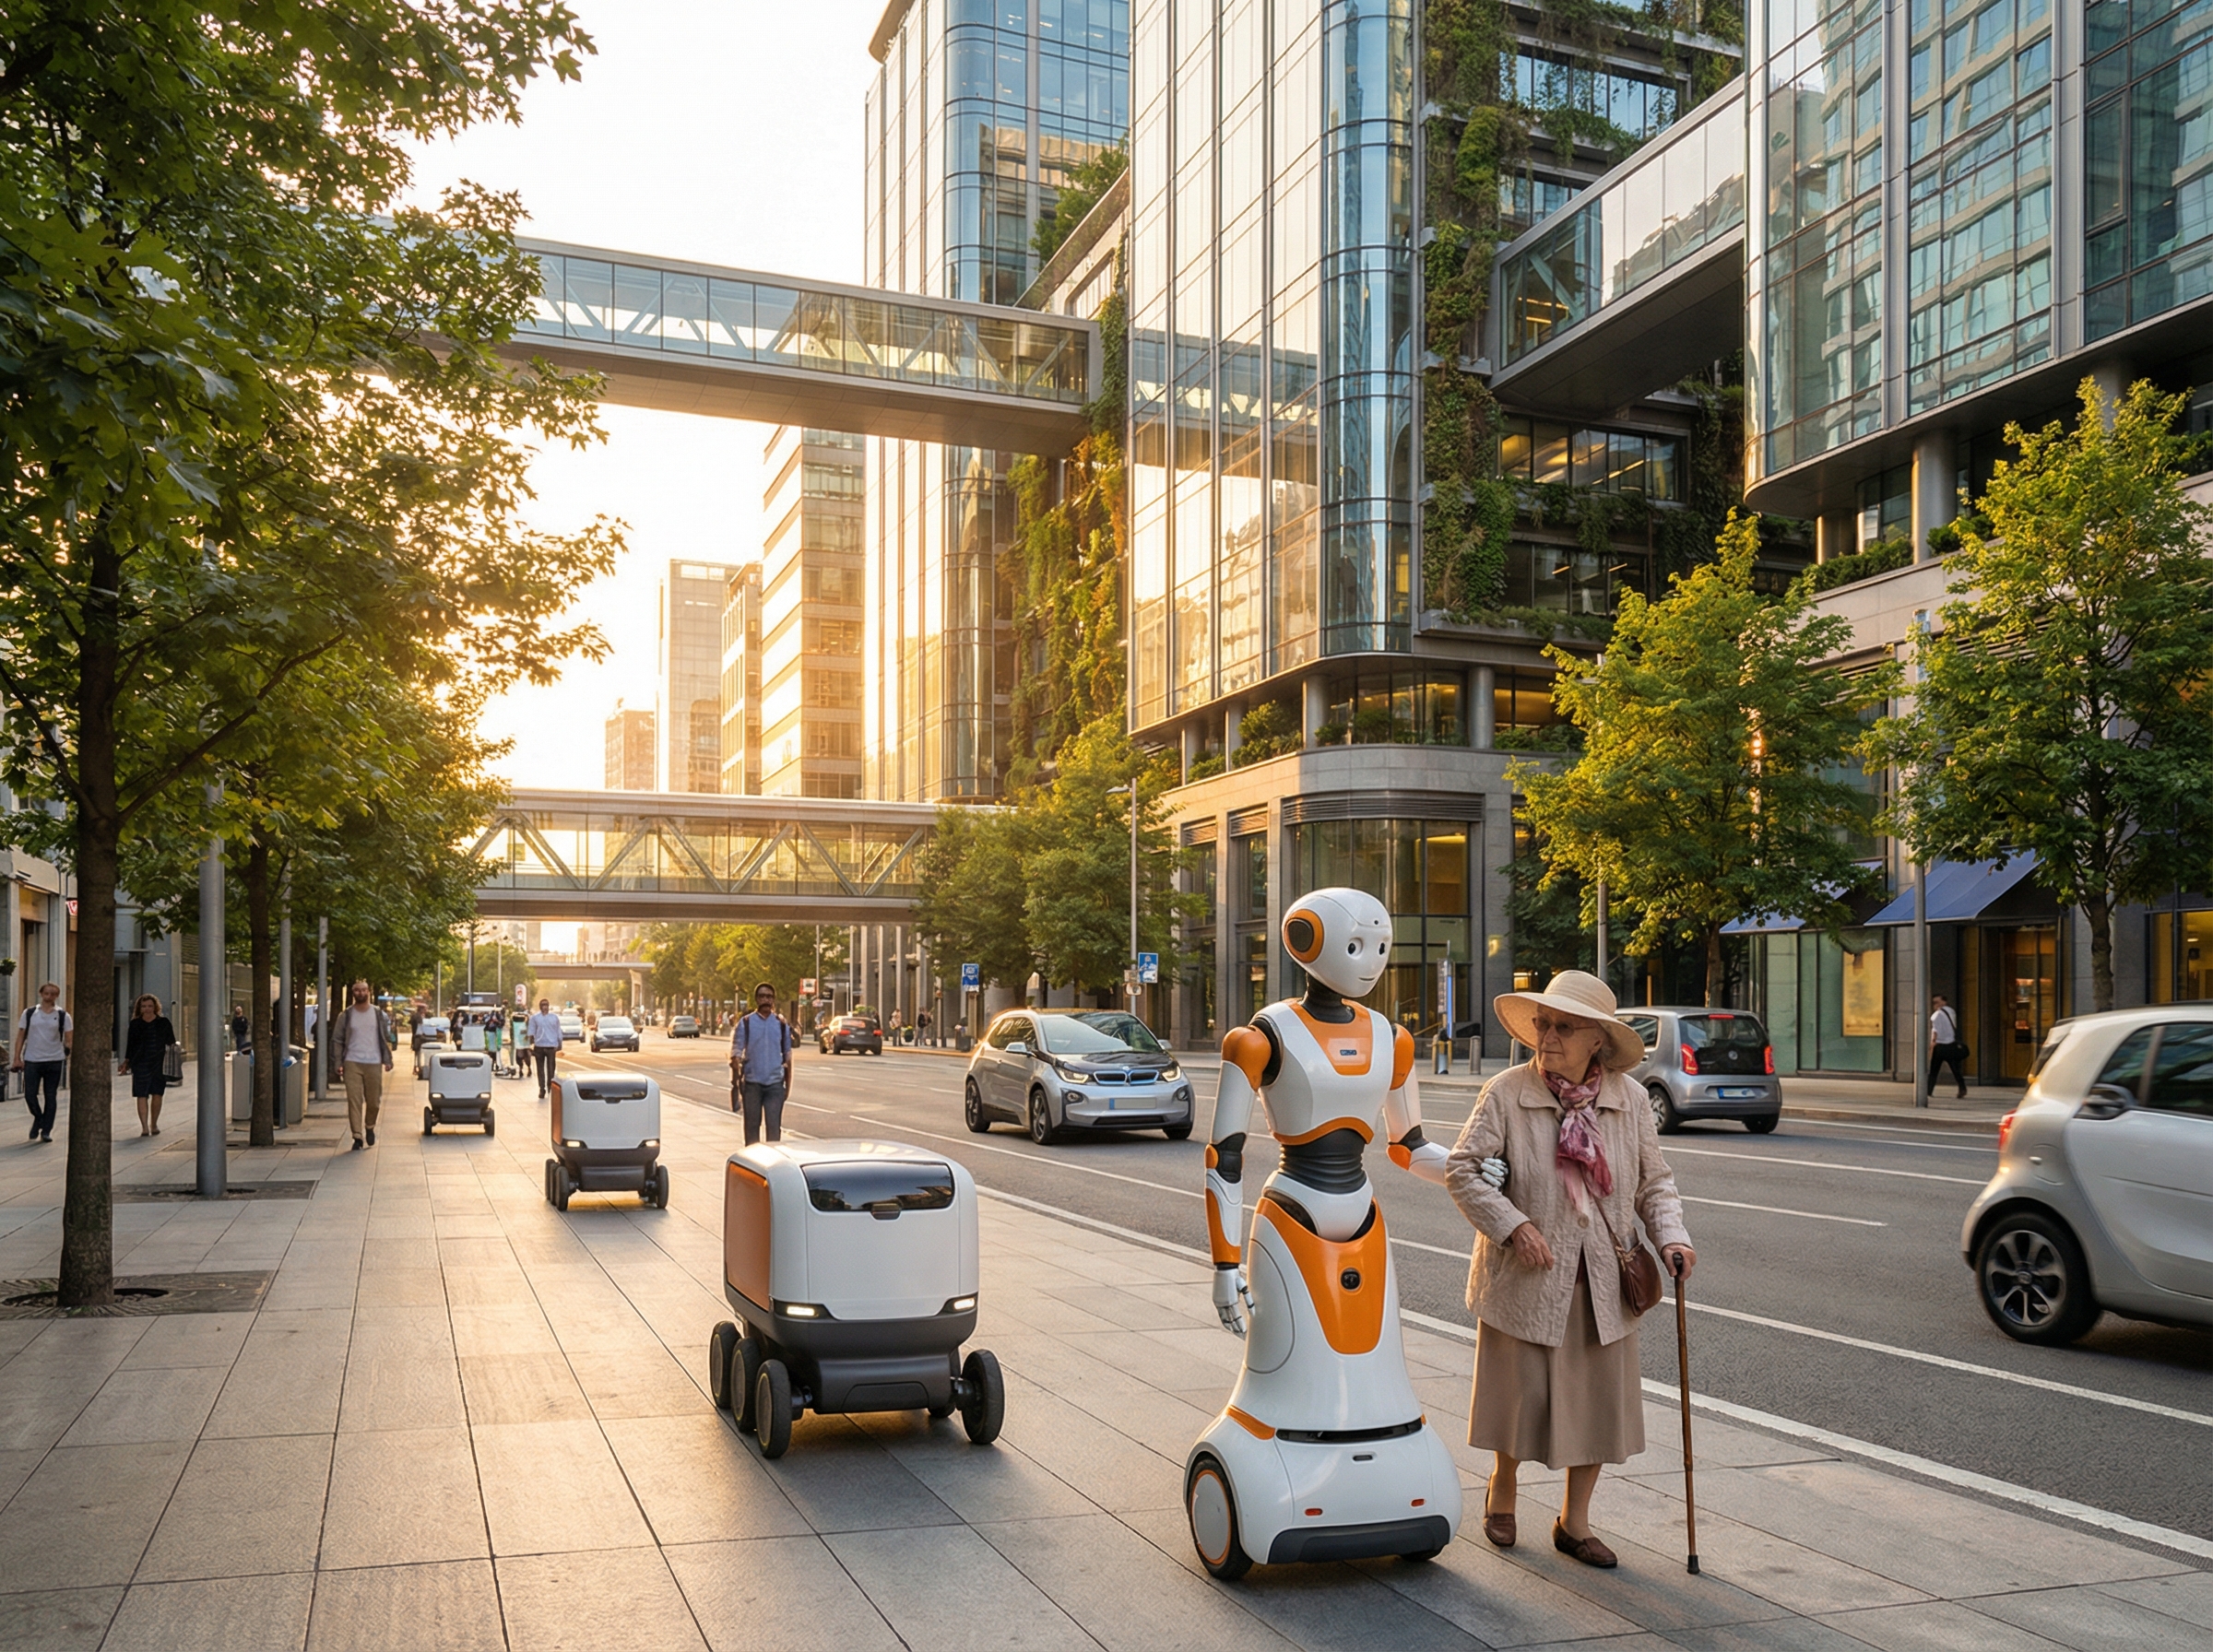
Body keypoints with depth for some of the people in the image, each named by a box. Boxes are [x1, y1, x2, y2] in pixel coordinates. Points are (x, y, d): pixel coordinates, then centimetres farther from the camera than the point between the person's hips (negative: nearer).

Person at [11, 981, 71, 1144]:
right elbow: (21, 1036, 6)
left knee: (51, 1096, 3)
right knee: (29, 1095, 0)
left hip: (54, 1061, -1)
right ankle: (38, 1118, 28)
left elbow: (69, 1038, 2)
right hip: (31, 1060, 1)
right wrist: (17, 1058, 0)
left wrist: (68, 1049, -15)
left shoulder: (63, 1015, 2)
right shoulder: (29, 1013, 4)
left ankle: (46, 1131, 12)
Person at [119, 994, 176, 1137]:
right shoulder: (135, 1024, 6)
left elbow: (171, 1043, 10)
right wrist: (126, 1062, 8)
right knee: (142, 1095, -5)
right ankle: (144, 1127, -5)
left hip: (159, 1064, 1)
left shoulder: (163, 1023, 6)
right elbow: (130, 1045, 11)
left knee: (157, 1094, 5)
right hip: (140, 1064, -1)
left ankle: (154, 1124, 20)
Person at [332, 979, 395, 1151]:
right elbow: (337, 1039, 6)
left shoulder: (379, 1014, 7)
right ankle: (357, 1136, -6)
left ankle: (370, 1127, 31)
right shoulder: (346, 1015, 4)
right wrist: (338, 1063, -3)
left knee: (374, 1101, 5)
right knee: (354, 1100, -7)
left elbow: (386, 1038, 10)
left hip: (373, 1063, 1)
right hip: (352, 1063, -1)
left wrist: (387, 1060, 3)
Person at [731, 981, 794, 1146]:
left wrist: (788, 1085, 7)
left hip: (775, 1083, 0)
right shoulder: (745, 1024, 0)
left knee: (774, 1126, -6)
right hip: (751, 1083, 0)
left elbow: (787, 1058, 9)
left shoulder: (782, 1025, 5)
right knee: (752, 1126, 8)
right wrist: (735, 1082, -5)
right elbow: (735, 1055, 0)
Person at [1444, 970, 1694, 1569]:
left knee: (1599, 1401, 10)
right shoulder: (1506, 1093, -10)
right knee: (1522, 1394, 8)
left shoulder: (1629, 1099, 1)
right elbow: (1461, 1169, -9)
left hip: (1603, 1282, 3)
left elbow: (1654, 1180, 10)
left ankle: (1574, 1521, 29)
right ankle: (1502, 1489, 38)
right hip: (1527, 1277, -3)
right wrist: (1512, 1224, -20)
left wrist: (1671, 1234, -7)